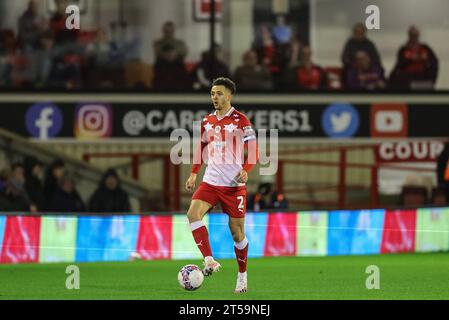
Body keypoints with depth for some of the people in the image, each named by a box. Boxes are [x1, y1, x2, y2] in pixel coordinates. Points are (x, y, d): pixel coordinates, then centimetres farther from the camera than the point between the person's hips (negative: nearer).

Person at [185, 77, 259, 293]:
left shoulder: (240, 121, -5)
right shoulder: (207, 122, 10)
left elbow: (253, 151, -6)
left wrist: (245, 171, -23)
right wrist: (193, 174, 14)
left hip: (234, 185, -4)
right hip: (211, 182, 4)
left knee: (237, 233, 1)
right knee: (193, 213, -23)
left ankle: (242, 275, 20)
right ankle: (209, 261, -26)